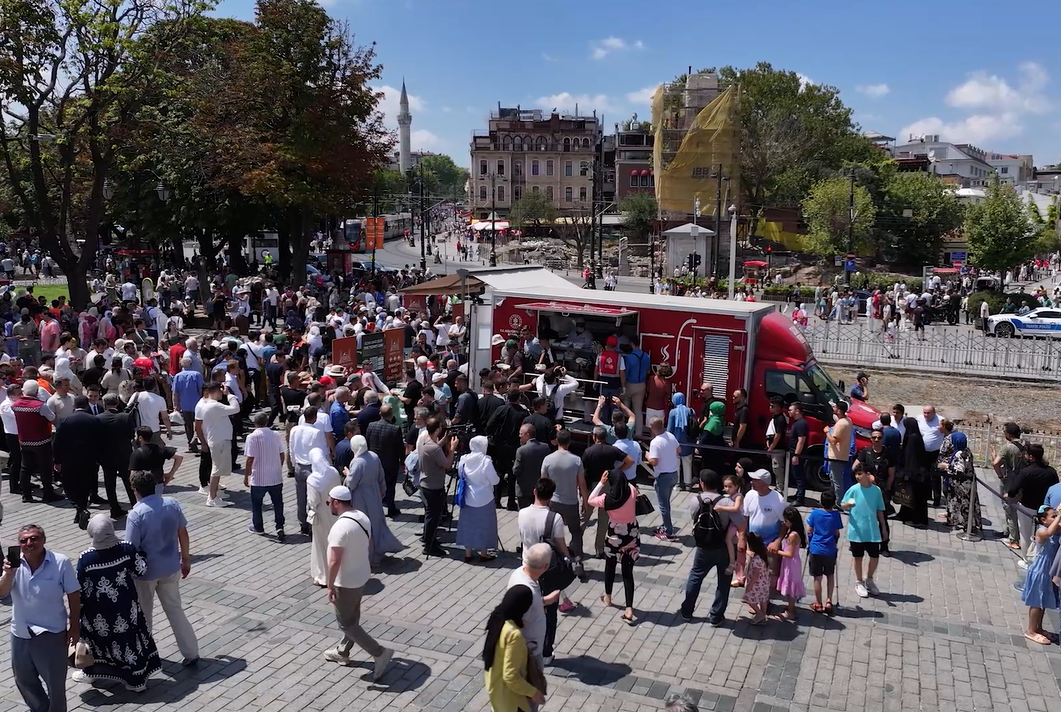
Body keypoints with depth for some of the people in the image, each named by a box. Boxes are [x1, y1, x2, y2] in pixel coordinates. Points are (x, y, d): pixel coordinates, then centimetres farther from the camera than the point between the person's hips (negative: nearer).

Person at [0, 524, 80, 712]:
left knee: (55, 682, 9)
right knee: (23, 679, 24)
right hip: (20, 634, 5)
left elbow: (73, 596, -8)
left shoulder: (60, 563, -15)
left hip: (51, 634, -4)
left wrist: (74, 626, -5)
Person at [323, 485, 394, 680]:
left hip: (346, 582, -9)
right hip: (362, 576, 9)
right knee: (352, 617, 23)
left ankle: (379, 653, 2)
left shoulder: (340, 527, -28)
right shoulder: (363, 517, -1)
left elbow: (334, 561, -27)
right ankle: (342, 652, 41)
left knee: (346, 623, 6)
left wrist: (330, 586, -17)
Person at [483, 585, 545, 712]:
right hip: (508, 693, -8)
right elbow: (511, 676, -31)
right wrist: (533, 692, -18)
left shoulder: (498, 619, -8)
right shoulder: (514, 634, -34)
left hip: (495, 685, 8)